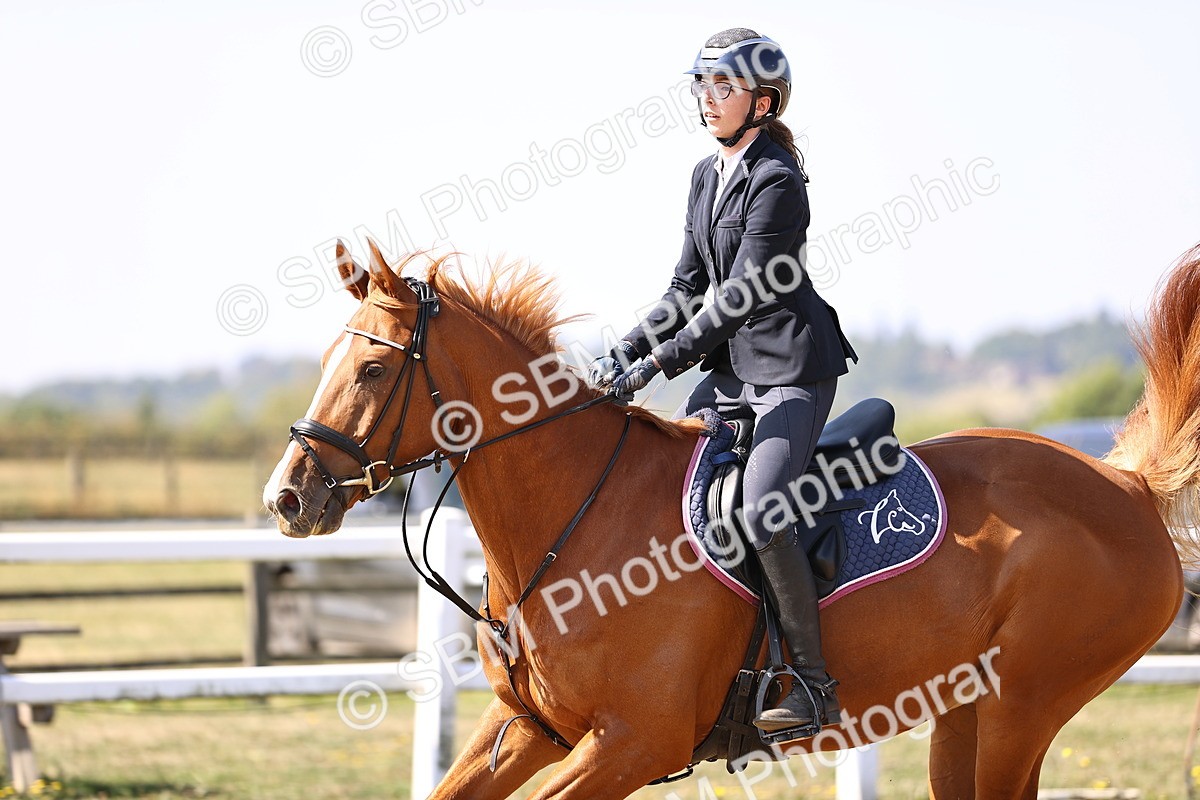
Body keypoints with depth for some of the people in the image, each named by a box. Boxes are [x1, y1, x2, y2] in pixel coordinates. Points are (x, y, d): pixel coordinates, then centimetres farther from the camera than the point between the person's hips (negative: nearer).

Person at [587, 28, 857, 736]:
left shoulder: (776, 182, -16)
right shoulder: (708, 176, 12)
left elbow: (741, 296, -20)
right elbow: (690, 290, 14)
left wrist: (657, 363, -21)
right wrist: (627, 352, 2)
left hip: (793, 369, -9)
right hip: (732, 367, 9)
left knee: (761, 512, -24)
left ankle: (817, 686, -17)